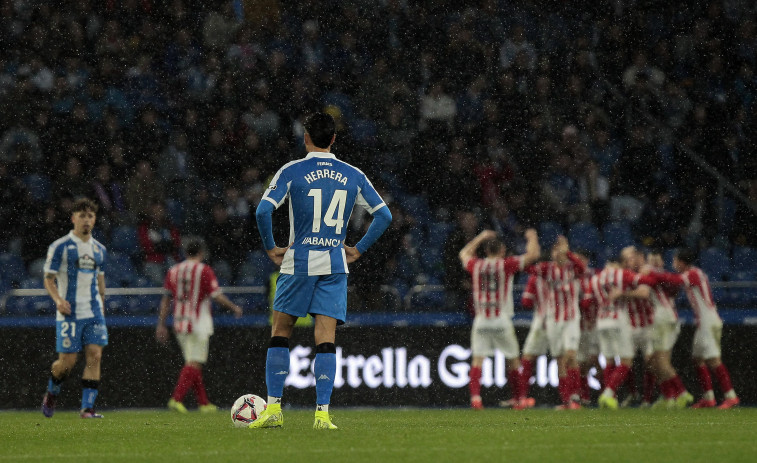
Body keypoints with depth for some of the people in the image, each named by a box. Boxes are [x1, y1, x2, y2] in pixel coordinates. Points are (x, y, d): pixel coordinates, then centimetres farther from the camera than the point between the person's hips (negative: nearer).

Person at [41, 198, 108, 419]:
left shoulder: (99, 249, 13)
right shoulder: (60, 247, -3)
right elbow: (49, 279, -3)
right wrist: (58, 299, -20)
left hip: (94, 313, 4)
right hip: (69, 314, -4)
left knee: (94, 357, -8)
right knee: (67, 361, -4)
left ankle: (87, 408, -6)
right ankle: (51, 393, 25)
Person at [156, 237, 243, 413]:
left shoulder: (174, 270, 8)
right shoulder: (205, 271, -7)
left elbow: (166, 298, 7)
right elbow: (217, 296, -10)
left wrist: (161, 324, 10)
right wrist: (234, 308, 6)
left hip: (180, 324, 6)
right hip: (198, 324, -6)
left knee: (194, 363, 13)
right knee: (194, 364, -5)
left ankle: (204, 403, 16)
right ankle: (177, 399, -18)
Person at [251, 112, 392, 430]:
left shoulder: (292, 171, -4)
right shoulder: (353, 176, 5)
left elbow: (263, 211, -14)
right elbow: (384, 215, 6)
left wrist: (270, 248, -2)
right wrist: (359, 249, 10)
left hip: (298, 262, -2)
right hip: (335, 265, 2)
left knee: (280, 334, 10)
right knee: (326, 340, 1)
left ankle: (273, 408, 5)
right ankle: (322, 413, -8)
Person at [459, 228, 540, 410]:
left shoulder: (476, 265, 6)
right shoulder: (506, 264, -3)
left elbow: (464, 253, 30)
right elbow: (534, 254, 0)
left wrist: (481, 237, 37)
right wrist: (532, 237, 18)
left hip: (481, 319, 2)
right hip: (502, 320, -2)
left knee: (477, 359, -2)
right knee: (512, 360, 8)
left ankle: (475, 396, -18)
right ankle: (518, 399, 13)